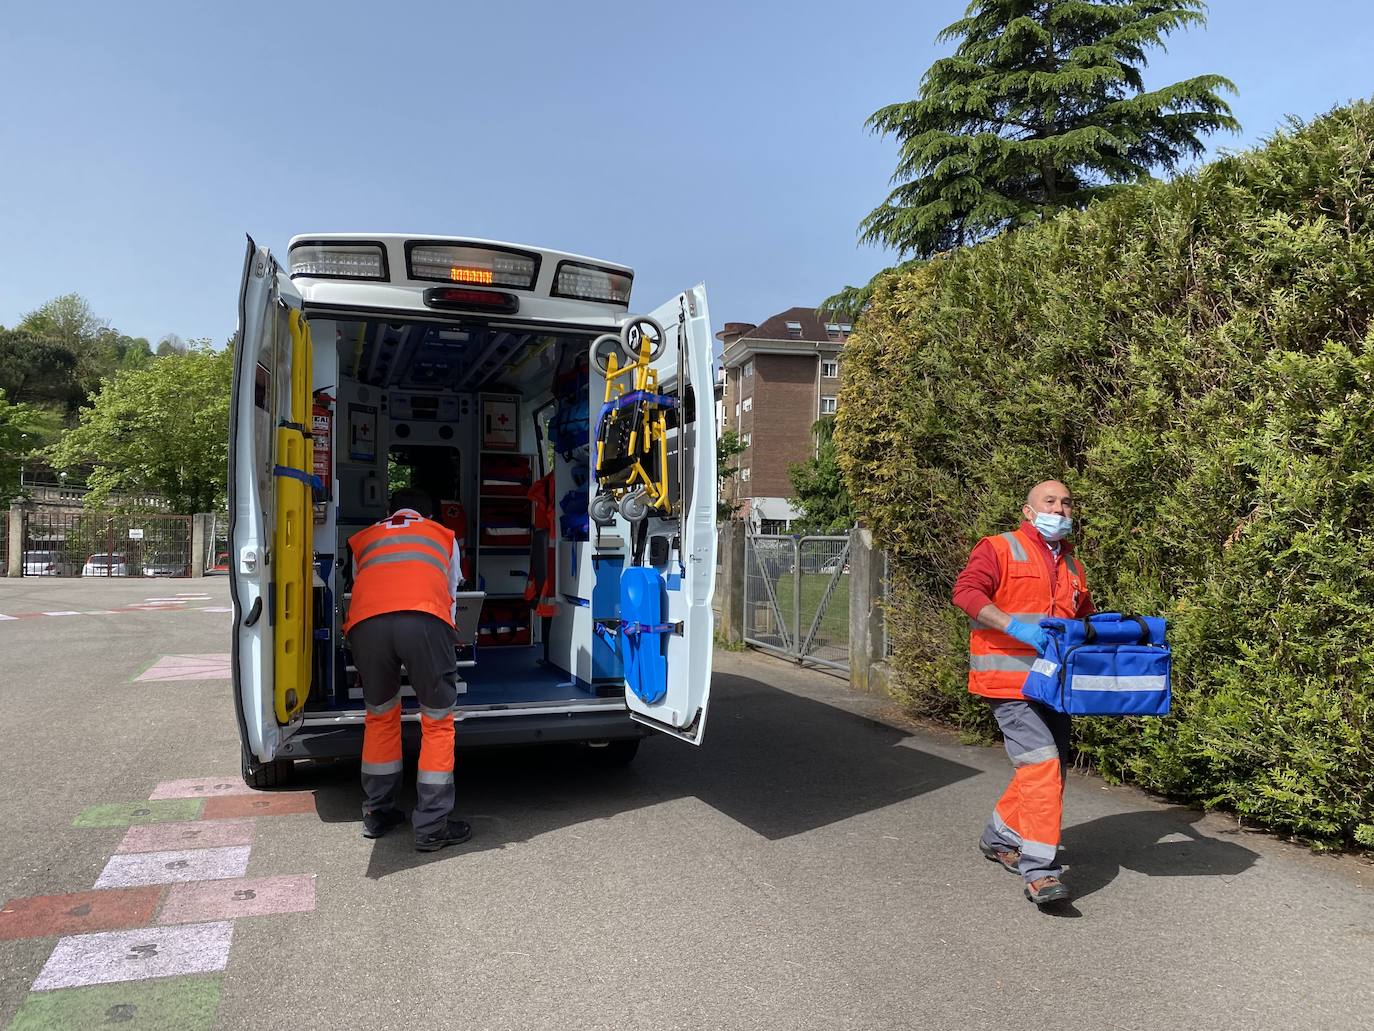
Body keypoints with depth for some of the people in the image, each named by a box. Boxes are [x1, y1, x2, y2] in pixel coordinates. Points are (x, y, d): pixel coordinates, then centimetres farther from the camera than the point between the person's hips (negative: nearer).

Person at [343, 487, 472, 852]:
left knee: (380, 717, 24)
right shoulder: (444, 535, 35)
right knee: (437, 724, 13)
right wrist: (437, 645, 58)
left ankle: (377, 814, 34)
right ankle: (432, 827, 14)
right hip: (424, 620, -2)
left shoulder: (364, 538, 37)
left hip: (365, 622, 2)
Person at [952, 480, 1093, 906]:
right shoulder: (999, 549, -2)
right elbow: (966, 590, -16)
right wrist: (1016, 627, -27)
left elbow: (1086, 617, 31)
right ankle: (1040, 872, -12)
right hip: (1010, 679, -8)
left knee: (1048, 770, 14)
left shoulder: (1072, 566, 20)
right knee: (1041, 765, -17)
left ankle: (999, 837, 34)